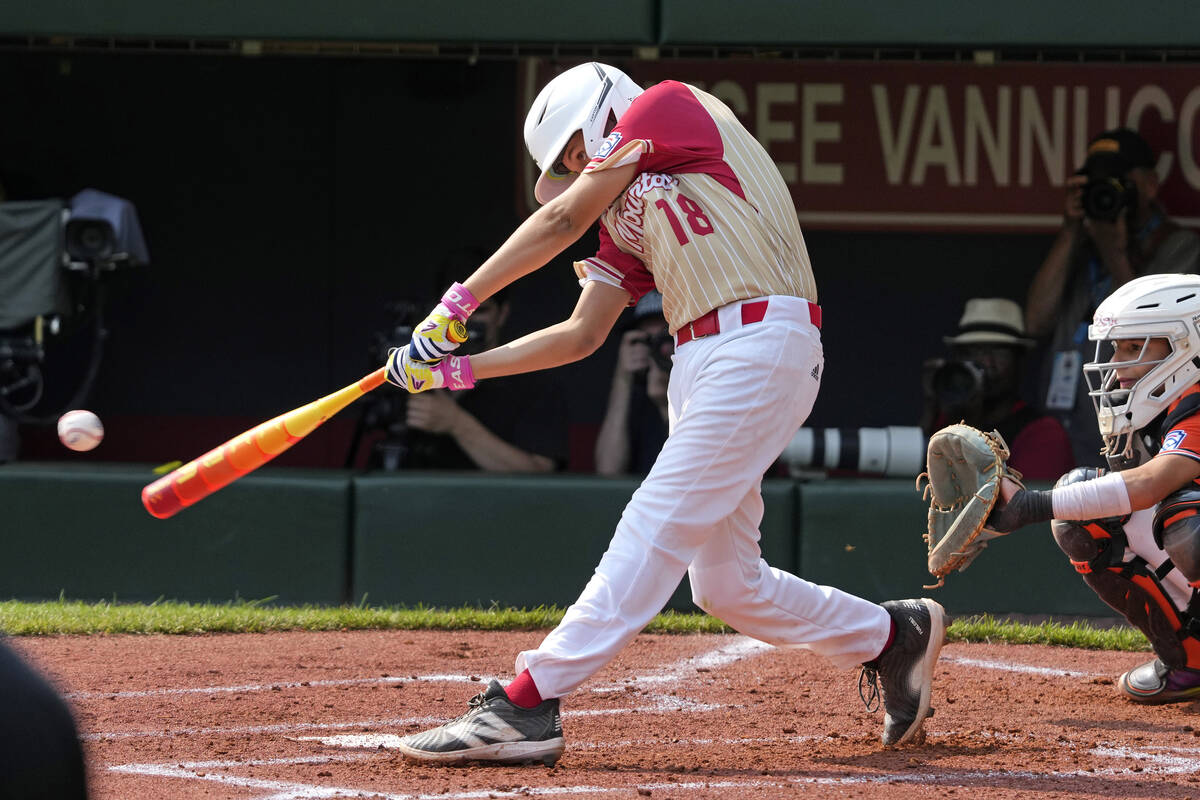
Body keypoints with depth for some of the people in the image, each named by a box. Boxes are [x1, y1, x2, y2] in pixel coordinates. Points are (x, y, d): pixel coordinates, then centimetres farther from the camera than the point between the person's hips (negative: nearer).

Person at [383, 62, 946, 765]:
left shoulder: (672, 105, 4)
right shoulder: (626, 218, 25)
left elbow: (564, 220, 2)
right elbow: (582, 335, 23)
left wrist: (460, 301, 5)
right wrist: (461, 368, 18)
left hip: (761, 344, -9)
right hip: (699, 365, 9)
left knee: (656, 530, -13)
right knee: (724, 583, 9)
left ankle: (526, 706, -20)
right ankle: (894, 637, 26)